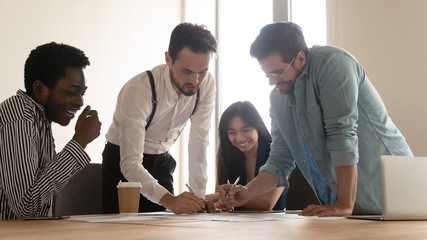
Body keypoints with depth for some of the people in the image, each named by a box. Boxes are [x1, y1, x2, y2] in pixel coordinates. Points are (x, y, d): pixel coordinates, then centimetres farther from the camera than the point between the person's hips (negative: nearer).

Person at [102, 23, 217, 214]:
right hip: (123, 161, -4)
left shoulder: (206, 83, -16)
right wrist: (169, 200, -50)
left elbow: (199, 140, -11)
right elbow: (130, 163, -36)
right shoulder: (138, 90, -31)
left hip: (161, 160, 4)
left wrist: (199, 197, -19)